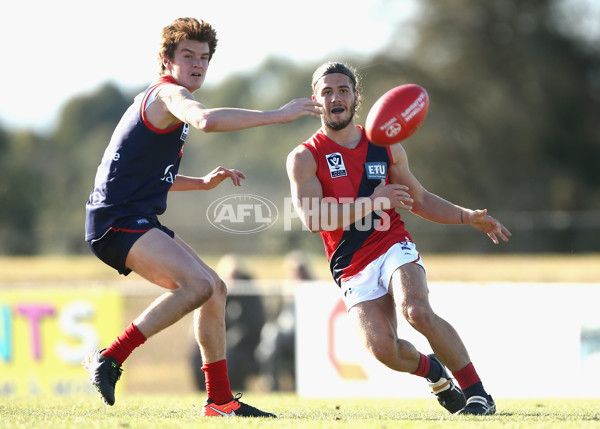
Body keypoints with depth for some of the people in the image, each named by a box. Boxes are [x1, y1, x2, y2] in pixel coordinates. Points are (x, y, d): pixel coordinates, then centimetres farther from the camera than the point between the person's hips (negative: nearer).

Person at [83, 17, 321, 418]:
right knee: (197, 285, -25)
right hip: (117, 220, -11)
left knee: (214, 289, 11)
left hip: (139, 220, 11)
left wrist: (203, 182, 19)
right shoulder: (168, 93, -9)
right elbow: (205, 120, -34)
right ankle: (110, 358, -20)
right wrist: (278, 115, -31)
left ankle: (219, 399, 16)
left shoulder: (162, 99, 23)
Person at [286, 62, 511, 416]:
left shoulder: (386, 148, 11)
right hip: (354, 271, -1)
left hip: (394, 249, 1)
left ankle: (477, 392, -19)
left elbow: (419, 200, 24)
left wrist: (469, 217, 13)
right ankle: (432, 371, 13)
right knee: (382, 348, -21)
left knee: (417, 311, -30)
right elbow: (313, 218, -15)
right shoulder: (305, 159, -1)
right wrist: (373, 203, -24)